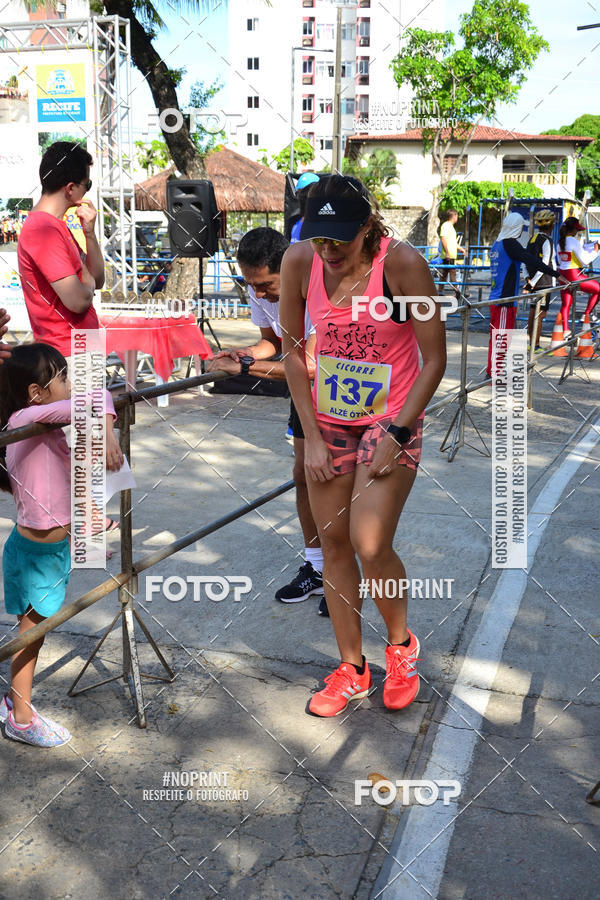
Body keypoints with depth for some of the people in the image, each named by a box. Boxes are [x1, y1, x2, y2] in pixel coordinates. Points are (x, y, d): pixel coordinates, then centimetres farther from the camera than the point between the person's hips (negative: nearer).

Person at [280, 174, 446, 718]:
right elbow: (293, 349, 1)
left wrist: (396, 437, -15)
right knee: (334, 544, 7)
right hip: (327, 421, 4)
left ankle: (401, 643, 20)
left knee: (370, 548, -12)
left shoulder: (402, 264, -20)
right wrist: (312, 437, -2)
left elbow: (434, 358, -13)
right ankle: (351, 668, 25)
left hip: (391, 421, -4)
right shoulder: (299, 261, -9)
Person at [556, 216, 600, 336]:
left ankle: (565, 330, 11)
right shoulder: (574, 241, -13)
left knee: (565, 304, 11)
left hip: (562, 274, 8)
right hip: (573, 275, -8)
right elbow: (585, 261, -12)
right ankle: (587, 315, 13)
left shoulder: (560, 242, 10)